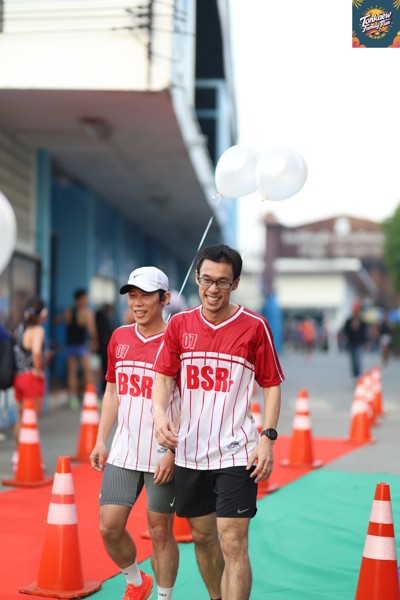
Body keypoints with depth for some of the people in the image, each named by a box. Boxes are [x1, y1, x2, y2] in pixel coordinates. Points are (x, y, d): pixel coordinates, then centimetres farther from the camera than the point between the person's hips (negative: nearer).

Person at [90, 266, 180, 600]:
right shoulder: (120, 338, 8)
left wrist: (173, 451, -16)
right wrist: (101, 441, 11)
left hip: (163, 456, -5)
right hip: (123, 452, 5)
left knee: (160, 531, 3)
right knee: (109, 526, 5)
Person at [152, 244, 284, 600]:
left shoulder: (255, 327, -4)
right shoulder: (180, 324, 5)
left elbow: (272, 385, 0)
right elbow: (163, 377, 4)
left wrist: (268, 438, -10)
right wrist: (159, 414, -16)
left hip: (236, 454, -4)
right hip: (189, 452, 4)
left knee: (233, 545, -9)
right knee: (202, 537, 16)